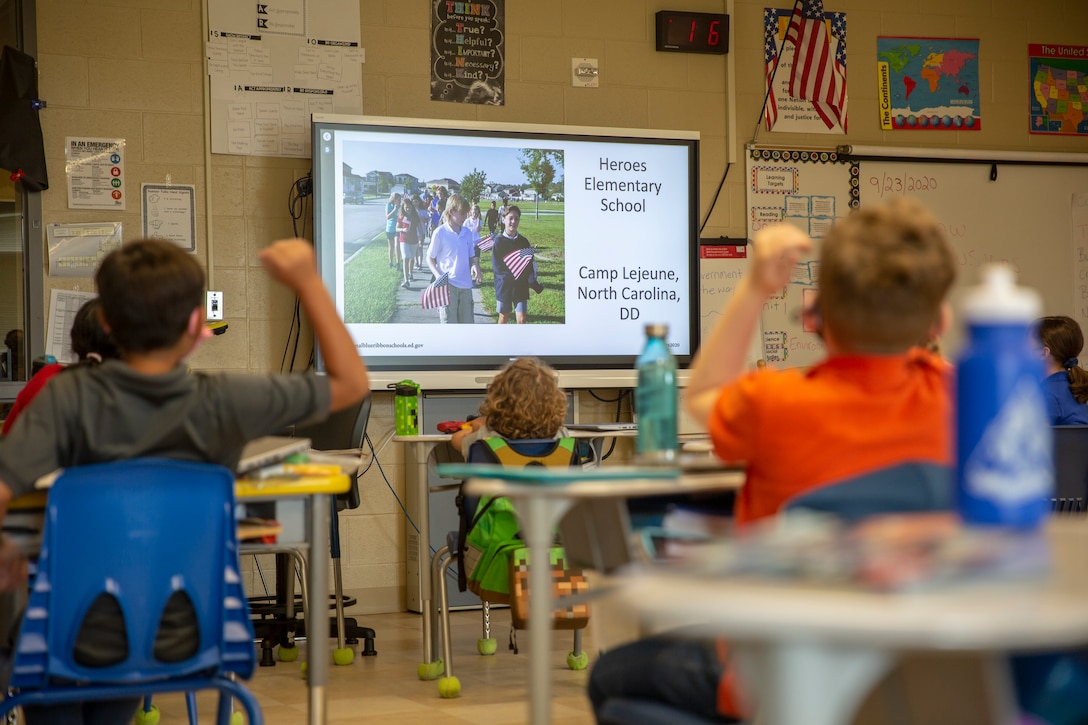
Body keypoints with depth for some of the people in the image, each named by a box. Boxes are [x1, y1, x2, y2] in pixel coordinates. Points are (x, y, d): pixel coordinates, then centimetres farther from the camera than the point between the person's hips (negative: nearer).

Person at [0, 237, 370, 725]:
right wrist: (308, 282, -1)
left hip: (78, 646, -2)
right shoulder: (221, 404, -15)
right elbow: (351, 382, -6)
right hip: (177, 647, 2)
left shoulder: (69, 398, -17)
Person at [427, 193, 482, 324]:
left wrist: (475, 266, -7)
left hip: (465, 285, 5)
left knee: (467, 323, 10)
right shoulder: (440, 233, -7)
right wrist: (438, 275, -16)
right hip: (447, 285, -5)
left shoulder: (467, 233, 7)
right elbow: (430, 258, 0)